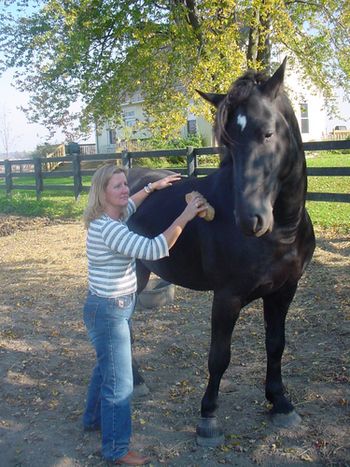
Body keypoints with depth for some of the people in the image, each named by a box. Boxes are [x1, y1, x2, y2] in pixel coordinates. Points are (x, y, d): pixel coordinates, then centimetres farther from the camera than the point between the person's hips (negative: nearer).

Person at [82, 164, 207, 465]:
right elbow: (154, 249, -35)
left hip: (115, 308, 10)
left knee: (107, 367, 27)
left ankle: (94, 418, 48)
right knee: (120, 382, 2)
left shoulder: (113, 218, 3)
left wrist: (153, 186, 23)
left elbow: (129, 205, 29)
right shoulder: (108, 228, -27)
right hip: (109, 311, -10)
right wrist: (185, 216, -31)